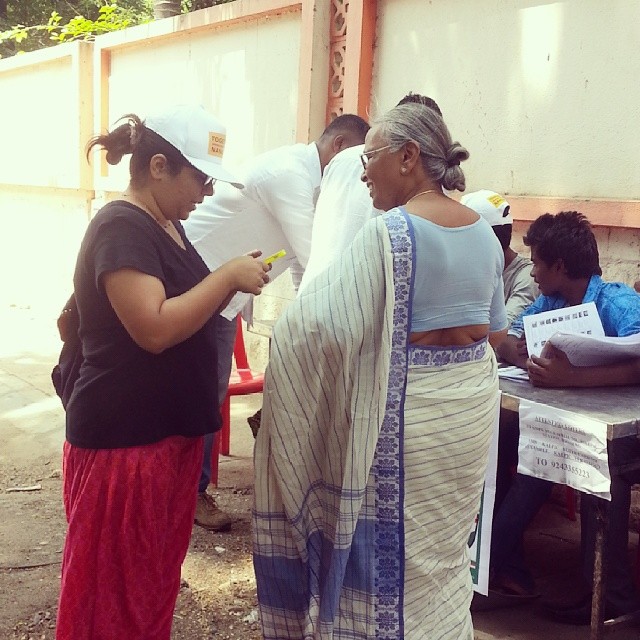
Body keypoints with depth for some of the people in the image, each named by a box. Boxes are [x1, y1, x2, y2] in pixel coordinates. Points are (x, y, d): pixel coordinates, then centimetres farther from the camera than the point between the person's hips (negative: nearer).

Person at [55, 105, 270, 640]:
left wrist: (234, 281, 2)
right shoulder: (121, 228, -18)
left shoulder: (168, 226, 11)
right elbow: (154, 328, -28)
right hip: (122, 440, -9)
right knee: (114, 592, 4)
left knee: (158, 576, 20)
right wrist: (229, 276, -20)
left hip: (173, 432, 9)